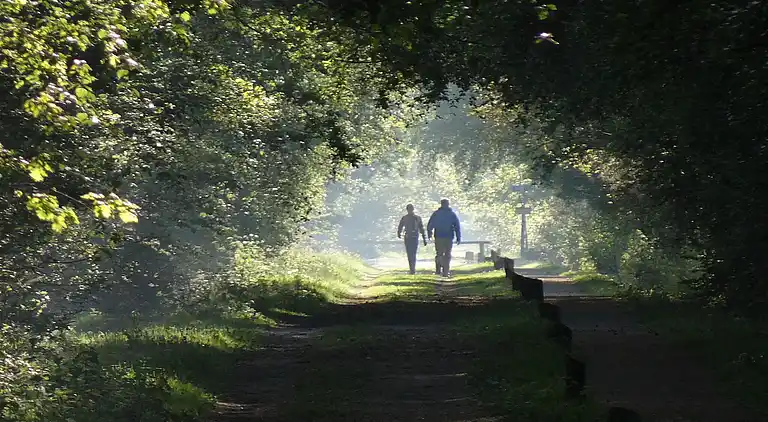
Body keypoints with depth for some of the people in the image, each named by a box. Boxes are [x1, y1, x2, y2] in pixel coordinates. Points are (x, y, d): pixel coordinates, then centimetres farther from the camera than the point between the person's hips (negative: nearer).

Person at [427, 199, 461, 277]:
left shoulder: (436, 214, 3)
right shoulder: (452, 214, 4)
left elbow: (429, 225, 4)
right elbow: (457, 227, 1)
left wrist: (429, 234, 18)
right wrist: (458, 238, 4)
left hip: (438, 238, 0)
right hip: (449, 238, 0)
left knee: (439, 254, 11)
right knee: (447, 255, 5)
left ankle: (438, 270, -2)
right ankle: (446, 272, 0)